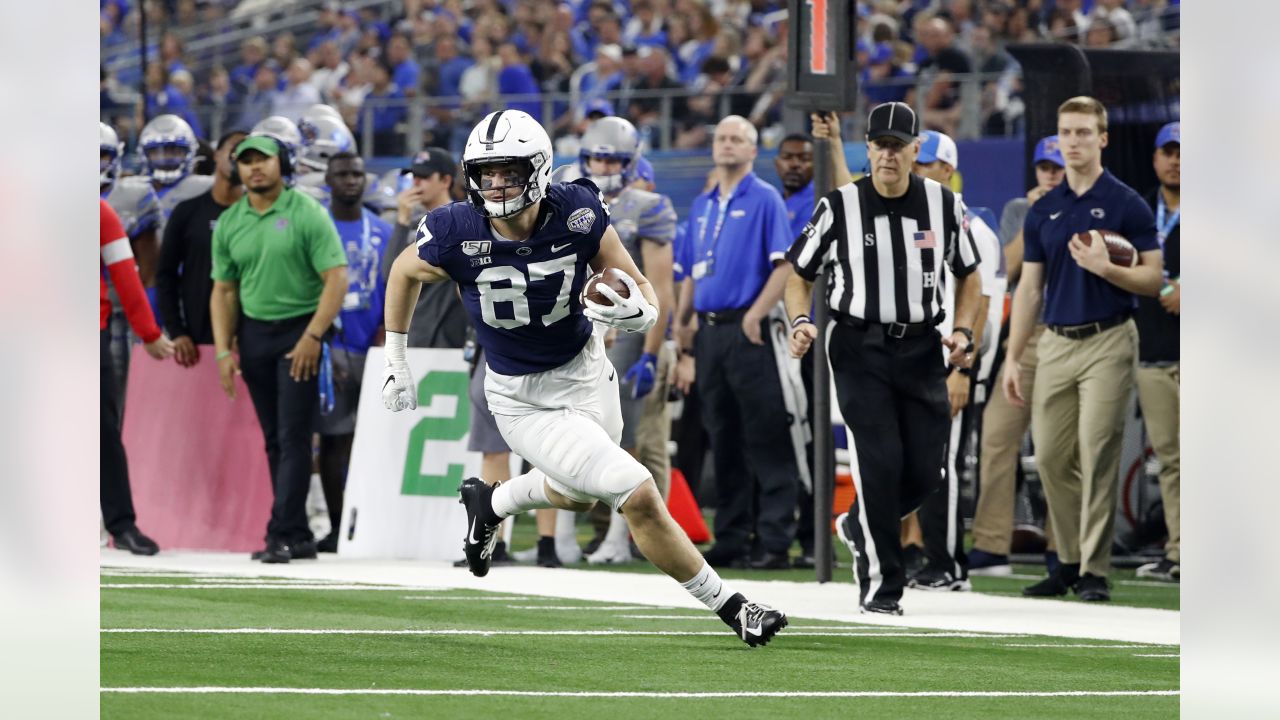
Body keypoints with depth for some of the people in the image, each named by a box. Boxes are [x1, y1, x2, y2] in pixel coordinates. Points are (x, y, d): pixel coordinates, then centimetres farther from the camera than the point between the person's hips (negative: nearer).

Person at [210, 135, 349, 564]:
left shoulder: (307, 214, -7)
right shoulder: (229, 224, 8)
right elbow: (224, 291, 11)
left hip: (300, 332, -5)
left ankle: (282, 535, -11)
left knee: (294, 437, -9)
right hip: (253, 332, 5)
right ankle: (299, 536, 12)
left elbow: (336, 278, -11)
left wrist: (312, 336, -18)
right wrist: (224, 351, 3)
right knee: (274, 441, 7)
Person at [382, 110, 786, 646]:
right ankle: (730, 607, 3)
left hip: (585, 371, 4)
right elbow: (405, 271, 1)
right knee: (638, 496, -13)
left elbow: (641, 290, -9)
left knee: (579, 494, 27)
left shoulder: (577, 214, -18)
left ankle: (488, 504, 57)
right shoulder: (457, 234, -22)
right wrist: (395, 362, 6)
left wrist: (638, 313, -33)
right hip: (524, 401, -4)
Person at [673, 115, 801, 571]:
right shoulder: (702, 207, 18)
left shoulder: (764, 200, -3)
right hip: (709, 331, 7)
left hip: (746, 331, -7)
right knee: (723, 442, 9)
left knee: (765, 440, -7)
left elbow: (784, 265, -11)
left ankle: (774, 541, -8)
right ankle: (731, 539, 13)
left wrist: (755, 316, -18)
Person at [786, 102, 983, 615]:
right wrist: (800, 322, -12)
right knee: (880, 462, -13)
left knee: (925, 472, 2)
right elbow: (800, 273, 6)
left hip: (921, 351, 3)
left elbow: (969, 275, 15)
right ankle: (880, 587, -3)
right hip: (860, 350, -3)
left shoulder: (944, 205, 2)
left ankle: (858, 528, 33)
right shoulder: (839, 207, -4)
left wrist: (962, 331, -1)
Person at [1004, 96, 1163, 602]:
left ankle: (1094, 572, -6)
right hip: (1056, 345, 5)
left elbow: (1152, 279, -5)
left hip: (1107, 342, -5)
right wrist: (1013, 358, 7)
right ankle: (1070, 560, 18)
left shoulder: (1126, 205, -4)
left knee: (1097, 456, -8)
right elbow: (1030, 288, 13)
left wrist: (1106, 268, -22)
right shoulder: (1043, 211, 11)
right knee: (1051, 458, 5)